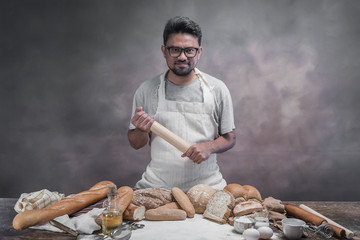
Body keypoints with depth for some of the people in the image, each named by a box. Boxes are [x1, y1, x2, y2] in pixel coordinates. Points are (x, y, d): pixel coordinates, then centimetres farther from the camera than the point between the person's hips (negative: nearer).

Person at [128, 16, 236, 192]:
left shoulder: (217, 89, 0)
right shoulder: (146, 90, 1)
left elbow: (229, 138, 6)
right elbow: (136, 144, 8)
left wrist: (209, 147, -14)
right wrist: (142, 131, -14)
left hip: (206, 184, 0)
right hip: (156, 184, 0)